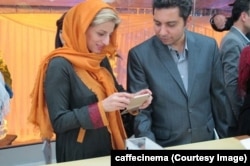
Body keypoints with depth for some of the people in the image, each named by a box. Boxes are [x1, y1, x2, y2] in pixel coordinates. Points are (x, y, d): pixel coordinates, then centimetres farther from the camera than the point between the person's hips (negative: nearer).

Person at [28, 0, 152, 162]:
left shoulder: (101, 59, 3)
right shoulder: (60, 65, -19)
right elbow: (58, 122, -21)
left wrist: (133, 98, -9)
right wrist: (102, 107, -30)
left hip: (107, 147, 7)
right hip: (78, 153, -7)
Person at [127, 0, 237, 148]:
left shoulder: (208, 46, -5)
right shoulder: (140, 54, -13)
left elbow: (219, 95, 3)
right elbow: (139, 108, -10)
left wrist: (228, 136, 8)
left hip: (206, 139, 3)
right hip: (164, 143, -2)